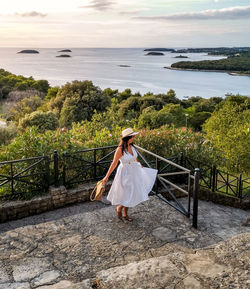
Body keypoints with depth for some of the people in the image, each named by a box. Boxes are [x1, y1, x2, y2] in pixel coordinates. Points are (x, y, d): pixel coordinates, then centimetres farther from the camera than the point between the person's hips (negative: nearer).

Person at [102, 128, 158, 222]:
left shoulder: (131, 146, -2)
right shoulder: (120, 149, -22)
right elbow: (114, 163, -16)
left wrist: (140, 166, 34)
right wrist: (106, 177, -14)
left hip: (133, 173, 7)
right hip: (124, 174, -7)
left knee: (131, 194, 15)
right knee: (127, 195, -2)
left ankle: (125, 214, 33)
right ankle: (119, 208, 27)